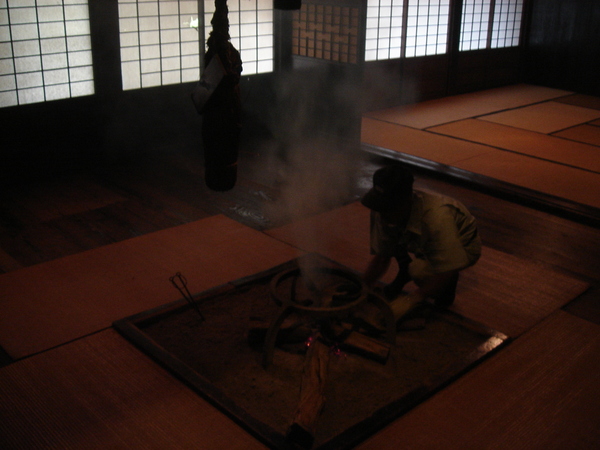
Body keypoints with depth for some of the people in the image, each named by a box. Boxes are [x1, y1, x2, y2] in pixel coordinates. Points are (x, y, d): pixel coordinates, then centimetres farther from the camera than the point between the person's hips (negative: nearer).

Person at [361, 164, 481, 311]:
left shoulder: (437, 218, -41)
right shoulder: (383, 212, -21)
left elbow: (447, 270, -34)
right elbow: (382, 257, -8)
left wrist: (418, 296, -30)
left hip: (463, 247, -6)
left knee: (419, 270, -33)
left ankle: (449, 284, 0)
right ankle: (404, 274, 10)